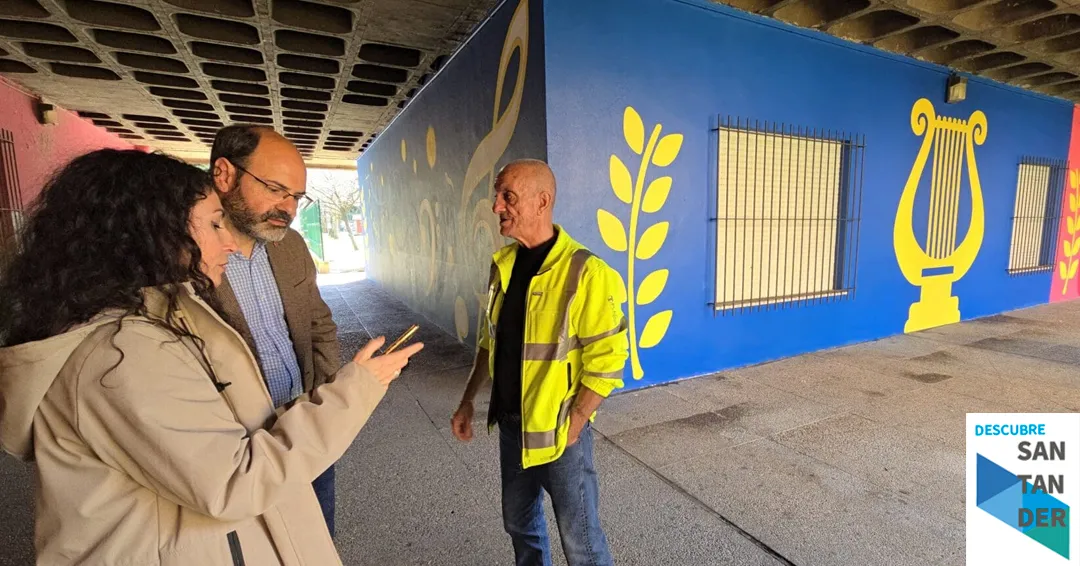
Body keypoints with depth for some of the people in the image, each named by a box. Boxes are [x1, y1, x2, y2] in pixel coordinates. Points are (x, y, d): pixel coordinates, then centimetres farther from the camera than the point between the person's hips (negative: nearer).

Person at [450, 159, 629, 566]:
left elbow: (606, 365, -19)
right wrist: (468, 401, 12)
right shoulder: (502, 265, 1)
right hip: (509, 424, 6)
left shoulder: (587, 274, -21)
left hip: (559, 430, -6)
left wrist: (568, 431, -15)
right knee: (519, 522, 24)